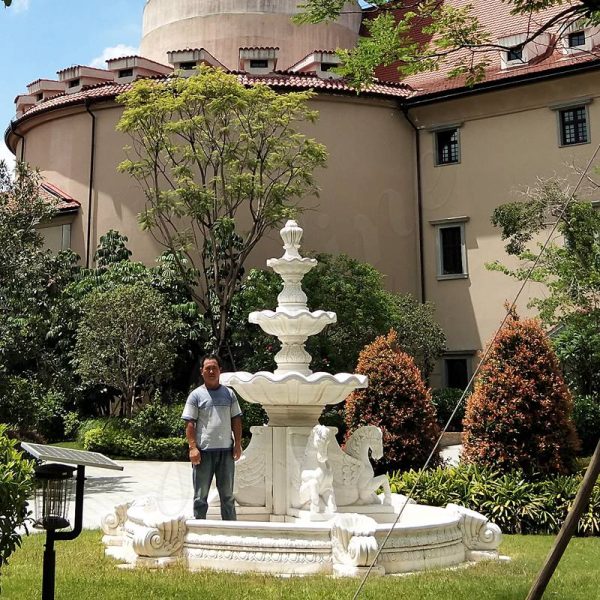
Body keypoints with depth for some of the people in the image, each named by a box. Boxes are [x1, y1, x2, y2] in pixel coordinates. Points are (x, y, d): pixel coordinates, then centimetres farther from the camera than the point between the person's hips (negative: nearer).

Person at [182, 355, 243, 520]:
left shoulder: (229, 394, 9)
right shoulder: (196, 395, 1)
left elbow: (236, 421, 10)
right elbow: (190, 424, -3)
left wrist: (238, 444, 2)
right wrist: (193, 447, -12)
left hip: (226, 450, 3)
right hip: (204, 451, -3)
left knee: (227, 494, 11)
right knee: (200, 495, 5)